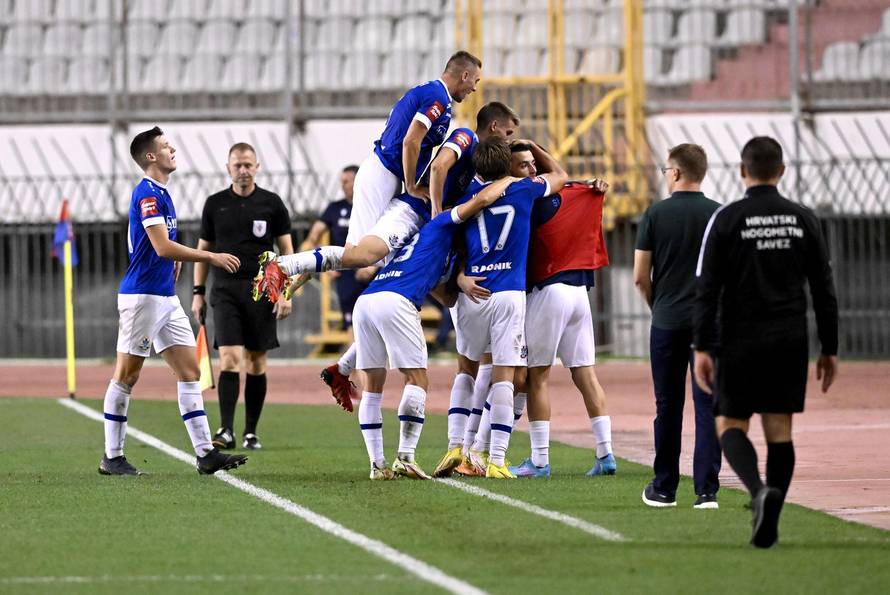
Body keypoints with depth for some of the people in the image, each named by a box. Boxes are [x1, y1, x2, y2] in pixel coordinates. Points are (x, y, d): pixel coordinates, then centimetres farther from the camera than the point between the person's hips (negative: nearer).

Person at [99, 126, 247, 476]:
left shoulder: (160, 194, 16)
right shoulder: (147, 193, -14)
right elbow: (162, 247, -23)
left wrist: (175, 259, 13)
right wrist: (211, 257, -20)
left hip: (166, 297, 10)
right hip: (142, 295, -10)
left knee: (190, 371, 3)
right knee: (126, 375, -1)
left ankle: (205, 453, 1)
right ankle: (112, 457, 5)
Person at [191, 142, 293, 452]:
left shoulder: (272, 203, 3)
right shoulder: (215, 204, 6)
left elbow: (286, 249, 5)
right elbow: (202, 249, 12)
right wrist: (198, 293, 6)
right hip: (226, 290, 0)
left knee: (256, 363, 4)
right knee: (229, 357, -13)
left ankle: (251, 432, 13)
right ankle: (226, 430, -18)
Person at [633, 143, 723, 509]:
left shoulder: (656, 214, -2)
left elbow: (640, 276, -1)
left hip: (667, 323, 0)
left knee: (668, 407, 9)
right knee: (708, 406, 0)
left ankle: (664, 489, 15)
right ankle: (706, 490, -6)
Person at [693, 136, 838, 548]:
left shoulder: (726, 219, -6)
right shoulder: (803, 220, 4)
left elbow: (707, 290, -9)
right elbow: (824, 290, 6)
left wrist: (702, 348, -7)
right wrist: (829, 349, 11)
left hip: (741, 343, -3)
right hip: (790, 343, 3)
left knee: (731, 424, 6)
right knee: (779, 430, 7)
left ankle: (760, 490, -22)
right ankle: (768, 524, 4)